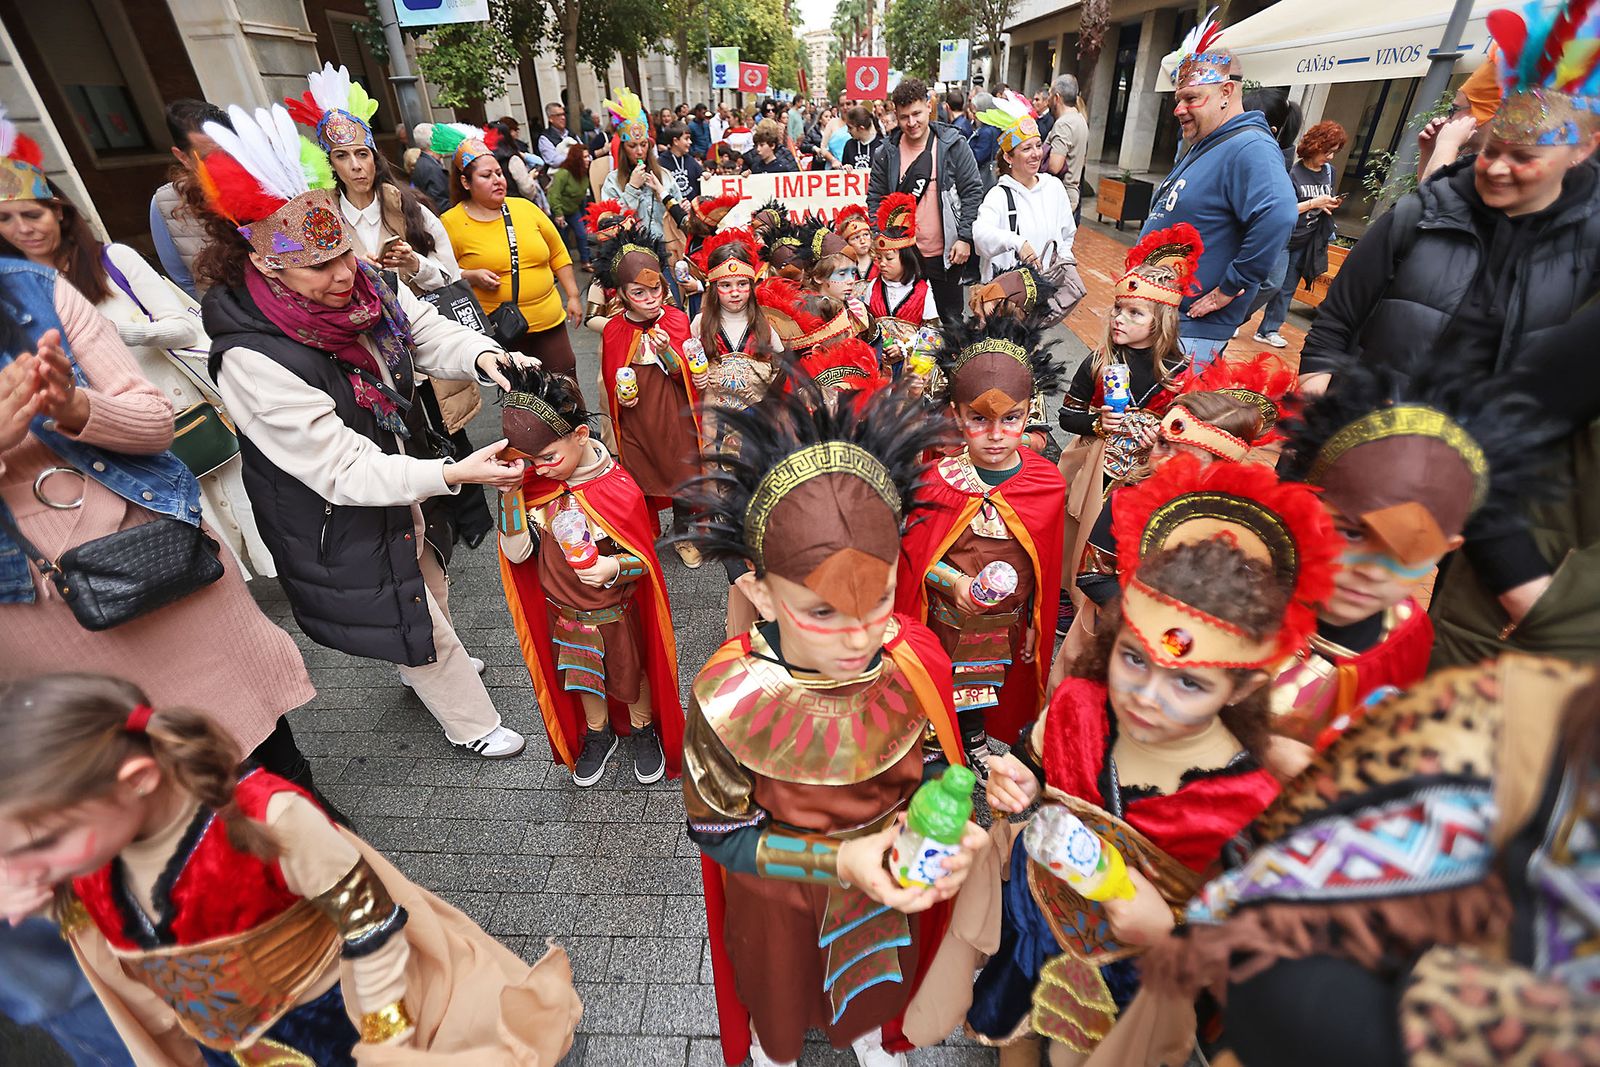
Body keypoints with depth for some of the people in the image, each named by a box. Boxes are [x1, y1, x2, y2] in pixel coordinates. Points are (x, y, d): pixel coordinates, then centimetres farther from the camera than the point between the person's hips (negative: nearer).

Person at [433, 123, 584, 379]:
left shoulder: (524, 208, 7)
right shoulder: (451, 222, -2)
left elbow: (558, 254, 12)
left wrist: (573, 297, 8)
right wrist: (471, 276, -17)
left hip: (550, 322, 3)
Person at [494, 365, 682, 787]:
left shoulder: (619, 491, -27)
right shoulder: (533, 483, -14)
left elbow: (645, 560, -18)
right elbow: (517, 553, -15)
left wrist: (614, 567, -39)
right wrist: (510, 493, -26)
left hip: (616, 611, -4)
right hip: (563, 610, 4)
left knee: (631, 671, 20)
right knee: (581, 674, 24)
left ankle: (644, 731, 48)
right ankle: (598, 734, 51)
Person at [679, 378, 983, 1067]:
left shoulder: (917, 657, -27)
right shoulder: (729, 699, -37)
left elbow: (932, 765, -9)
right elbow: (719, 832, -22)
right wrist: (838, 861, -32)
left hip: (894, 880, 3)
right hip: (779, 894, -2)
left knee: (877, 978, 36)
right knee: (778, 988, 33)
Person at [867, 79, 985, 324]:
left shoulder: (952, 145, -4)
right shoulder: (888, 152, 1)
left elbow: (973, 191, -4)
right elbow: (875, 199, 6)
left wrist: (965, 238, -10)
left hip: (945, 252, -1)